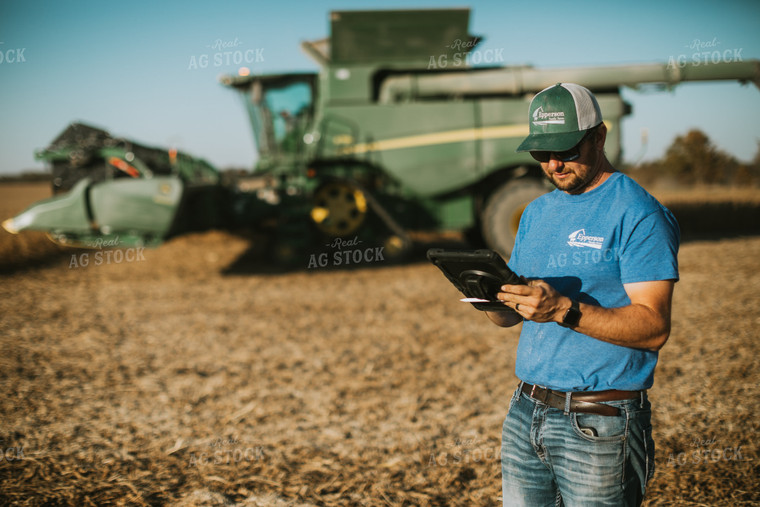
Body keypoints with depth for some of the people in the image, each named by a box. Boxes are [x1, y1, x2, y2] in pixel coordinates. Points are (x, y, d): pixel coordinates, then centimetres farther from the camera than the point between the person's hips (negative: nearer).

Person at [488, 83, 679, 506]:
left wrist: (564, 310, -28)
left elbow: (654, 327, -17)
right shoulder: (537, 212, 13)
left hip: (599, 424, -6)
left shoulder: (638, 214, -10)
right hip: (525, 412, 6)